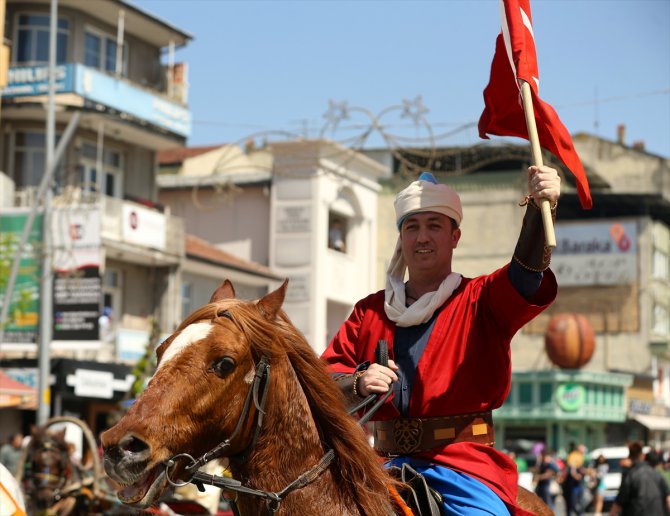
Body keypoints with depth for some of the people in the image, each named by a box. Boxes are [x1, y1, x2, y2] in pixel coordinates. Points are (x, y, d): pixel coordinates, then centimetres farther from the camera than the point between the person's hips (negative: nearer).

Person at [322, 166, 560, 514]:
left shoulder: (482, 300, 6)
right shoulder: (370, 311, 16)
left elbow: (526, 275, -15)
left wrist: (539, 207, -33)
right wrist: (357, 383, -12)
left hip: (465, 464, -3)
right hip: (389, 466, 3)